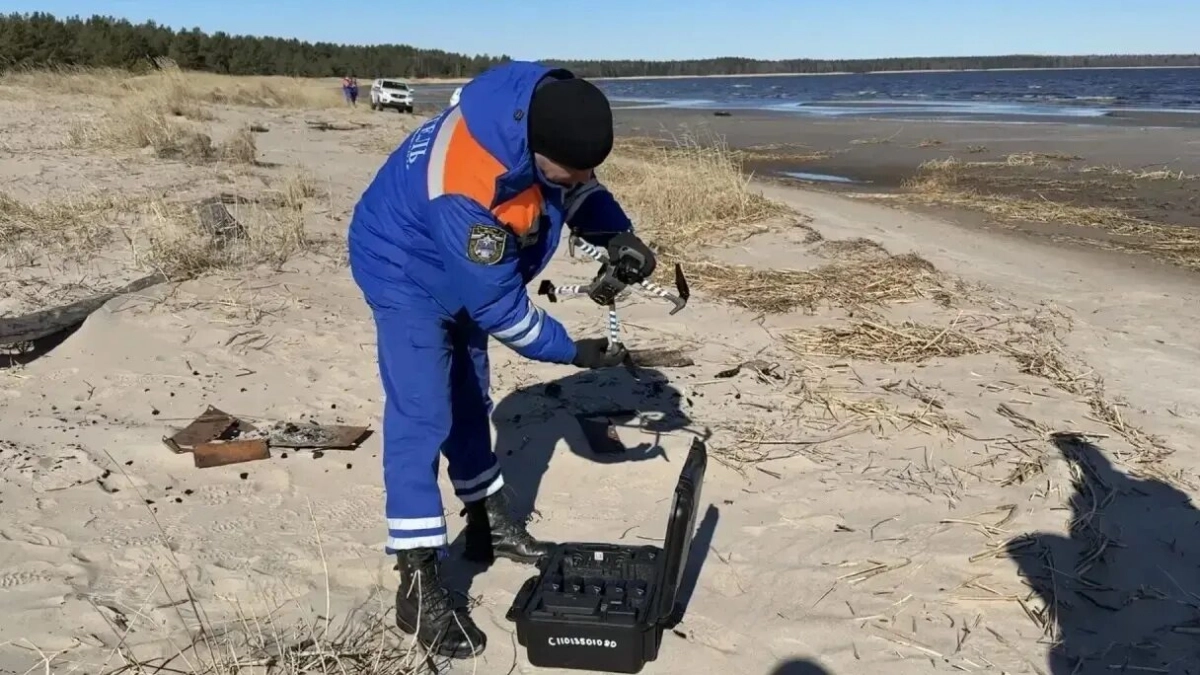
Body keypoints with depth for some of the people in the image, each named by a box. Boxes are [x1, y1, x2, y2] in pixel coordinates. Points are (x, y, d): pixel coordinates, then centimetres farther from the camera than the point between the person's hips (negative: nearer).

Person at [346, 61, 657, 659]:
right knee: (422, 417, -13)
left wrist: (617, 234, -17)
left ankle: (488, 523, 33)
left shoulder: (547, 109, -21)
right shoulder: (466, 190, -42)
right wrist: (571, 350, -19)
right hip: (406, 272, -8)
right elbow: (498, 303, -30)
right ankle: (418, 583, -5)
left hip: (464, 271, 8)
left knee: (468, 399, 17)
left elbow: (580, 188, 0)